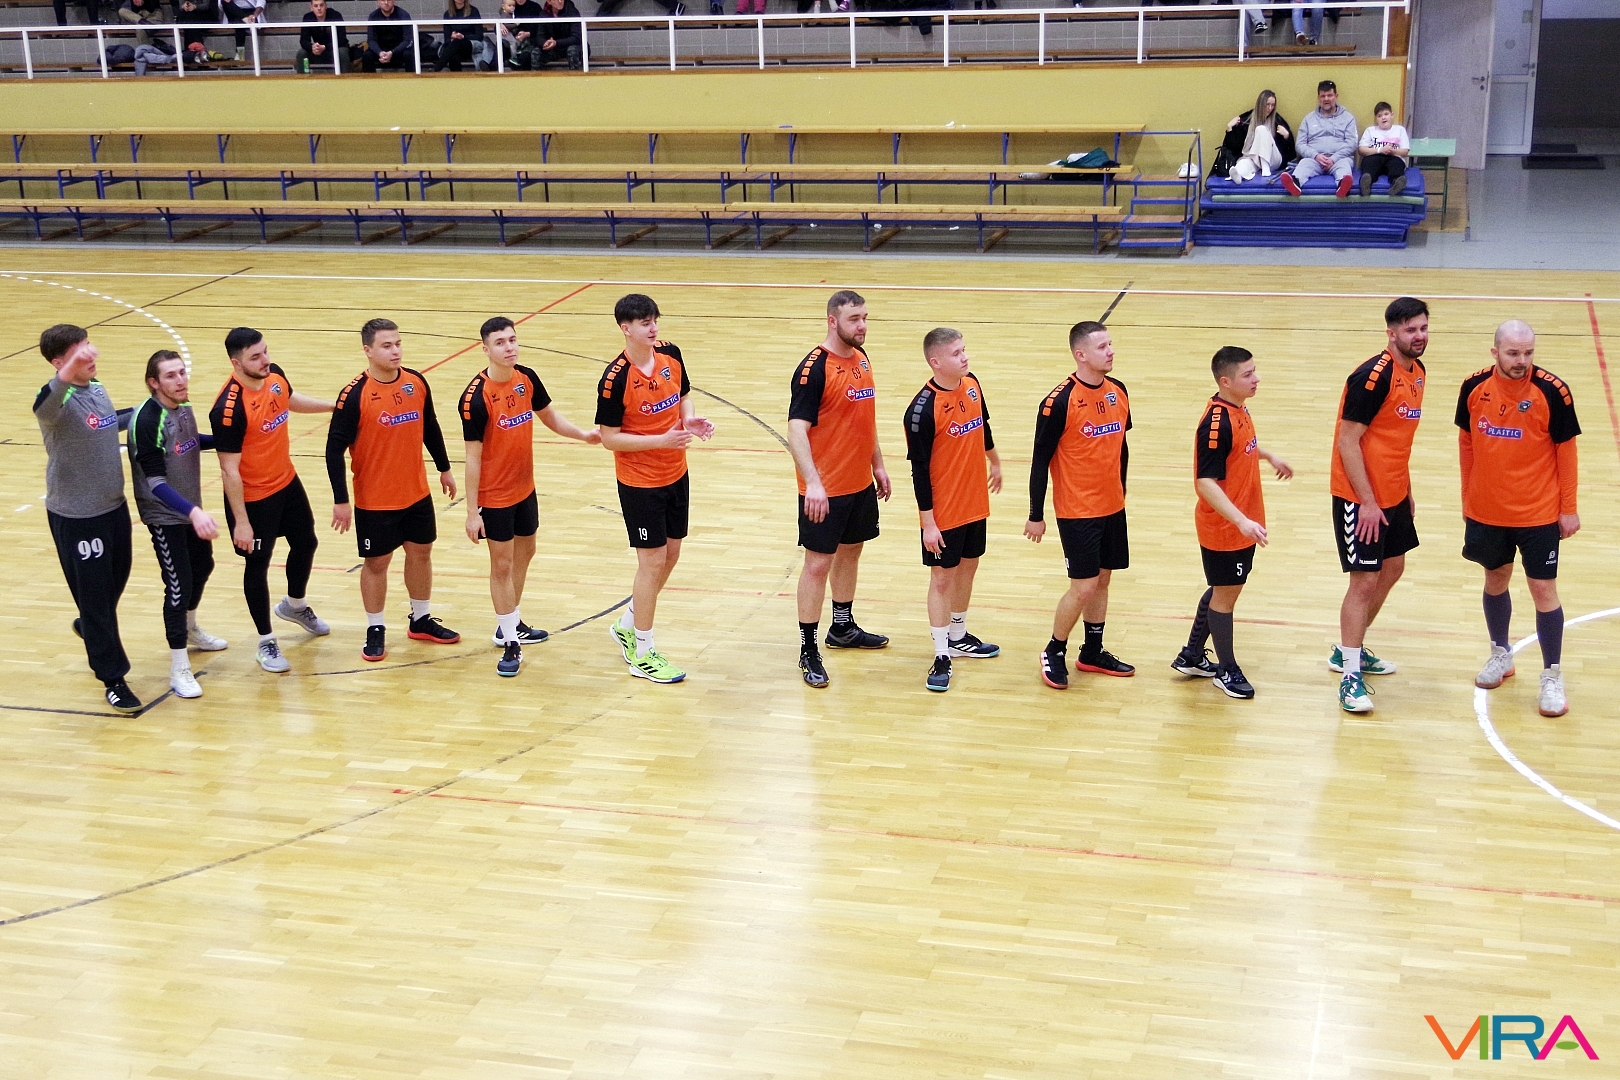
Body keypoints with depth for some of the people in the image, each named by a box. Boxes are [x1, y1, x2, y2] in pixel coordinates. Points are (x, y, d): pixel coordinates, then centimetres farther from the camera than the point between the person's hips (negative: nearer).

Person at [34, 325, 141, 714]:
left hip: (114, 506, 7)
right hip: (75, 517, -7)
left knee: (117, 578, 22)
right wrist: (70, 369, -66)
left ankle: (90, 627, 52)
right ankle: (113, 679, 11)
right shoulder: (58, 399, -22)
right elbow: (44, 406, -49)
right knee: (93, 593, 1)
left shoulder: (98, 389, 3)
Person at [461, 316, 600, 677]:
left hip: (525, 488, 7)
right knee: (502, 565, 3)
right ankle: (510, 642, 14)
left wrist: (583, 434, -5)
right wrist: (472, 511, -18)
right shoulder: (476, 396, -23)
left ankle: (511, 623, 39)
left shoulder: (527, 378, -5)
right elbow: (472, 457, -20)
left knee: (524, 553, 21)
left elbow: (549, 415, 12)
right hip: (494, 496, -7)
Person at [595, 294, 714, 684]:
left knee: (670, 555, 16)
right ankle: (643, 654, 15)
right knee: (652, 561, 0)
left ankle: (627, 625, 37)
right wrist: (661, 440, -27)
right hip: (640, 483, -7)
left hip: (676, 474, 7)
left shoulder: (670, 353, -3)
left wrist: (690, 419, -8)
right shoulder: (615, 379, -22)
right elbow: (609, 438, -17)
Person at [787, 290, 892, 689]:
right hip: (825, 490, -8)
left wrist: (877, 464, 20)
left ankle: (843, 627, 38)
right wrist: (812, 483, -33)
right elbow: (796, 431, -25)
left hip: (860, 483, 8)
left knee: (850, 552, 20)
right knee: (818, 564, -1)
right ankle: (808, 649, 8)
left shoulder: (861, 358, 6)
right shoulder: (814, 369, -19)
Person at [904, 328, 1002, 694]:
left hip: (975, 502, 7)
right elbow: (919, 469, -19)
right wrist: (928, 522, -19)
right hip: (943, 512, -7)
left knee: (968, 567, 19)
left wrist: (995, 462, 30)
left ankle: (959, 636, 37)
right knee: (942, 578, 3)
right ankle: (942, 656, 12)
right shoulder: (923, 408, -23)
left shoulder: (972, 384, -2)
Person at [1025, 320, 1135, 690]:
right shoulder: (1060, 401, -18)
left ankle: (1092, 653, 29)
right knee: (1084, 587, -5)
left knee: (1103, 579, 14)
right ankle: (1054, 652, 15)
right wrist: (1036, 515, -10)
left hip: (1112, 507, 7)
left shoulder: (1118, 391, 2)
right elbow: (1041, 459, -13)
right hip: (1077, 510, -7)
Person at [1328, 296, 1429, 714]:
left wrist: (1407, 490, 18)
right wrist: (1367, 503, -21)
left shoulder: (1417, 372, 7)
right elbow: (1348, 441, -21)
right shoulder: (1373, 376, -20)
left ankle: (1350, 650, 34)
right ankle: (1351, 676, 1)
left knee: (1392, 570, 18)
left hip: (1394, 495, 9)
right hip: (1361, 499, -9)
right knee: (1364, 581, -7)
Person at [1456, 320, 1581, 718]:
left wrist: (1569, 509, -4)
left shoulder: (1553, 391, -15)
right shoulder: (1474, 387, -7)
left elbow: (1566, 451, -7)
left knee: (1543, 589, 0)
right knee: (1495, 581, 18)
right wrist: (1467, 498, 12)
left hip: (1538, 515, -3)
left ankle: (1552, 676, 13)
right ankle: (1501, 654, 39)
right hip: (1486, 512, 3)